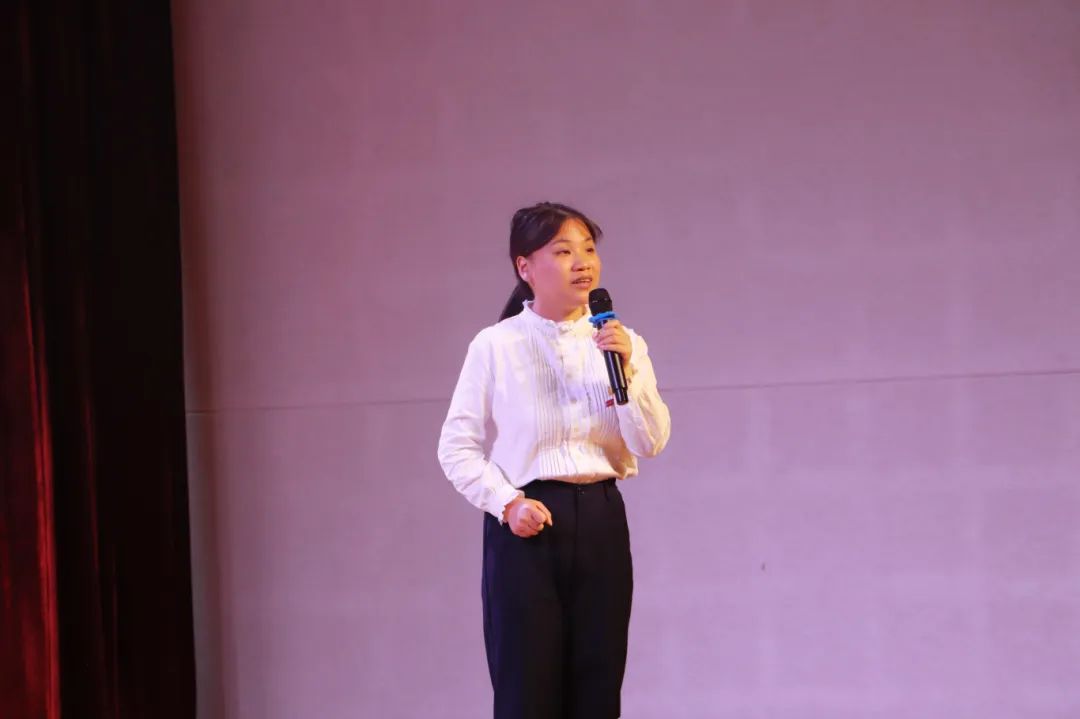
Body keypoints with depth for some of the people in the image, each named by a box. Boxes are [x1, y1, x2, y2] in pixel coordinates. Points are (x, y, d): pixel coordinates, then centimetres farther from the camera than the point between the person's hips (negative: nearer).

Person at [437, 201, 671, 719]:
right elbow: (456, 447, -1)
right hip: (526, 525, -3)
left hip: (600, 521, 3)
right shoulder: (495, 346, -3)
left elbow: (650, 444, -3)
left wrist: (627, 370, -15)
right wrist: (507, 503, -12)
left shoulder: (622, 342, 5)